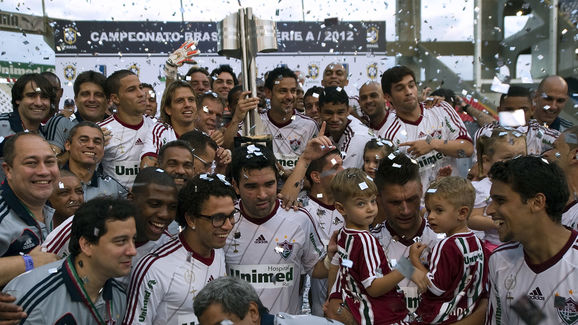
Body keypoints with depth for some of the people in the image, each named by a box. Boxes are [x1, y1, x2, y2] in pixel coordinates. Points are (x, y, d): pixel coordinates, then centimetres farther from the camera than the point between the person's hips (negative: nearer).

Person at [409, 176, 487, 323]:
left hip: (441, 318, -9)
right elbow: (483, 282, 9)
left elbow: (436, 288, -24)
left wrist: (415, 260, -17)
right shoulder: (477, 242, 1)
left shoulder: (447, 246, -25)